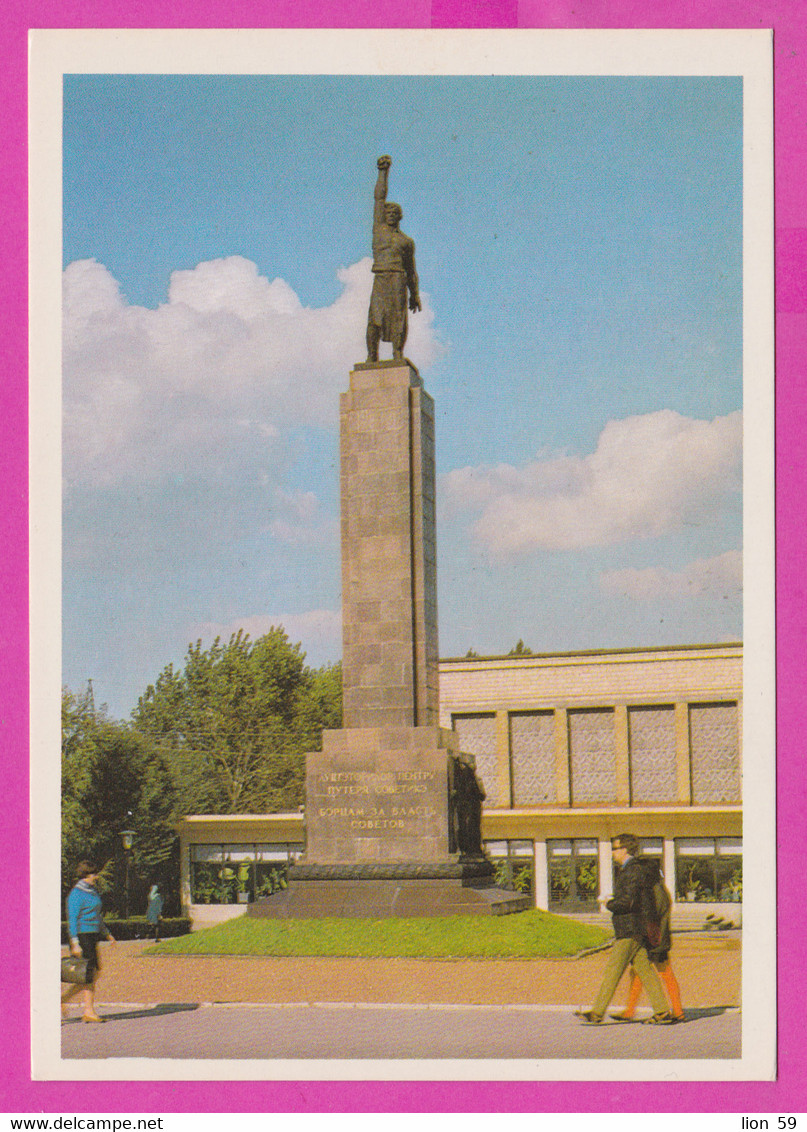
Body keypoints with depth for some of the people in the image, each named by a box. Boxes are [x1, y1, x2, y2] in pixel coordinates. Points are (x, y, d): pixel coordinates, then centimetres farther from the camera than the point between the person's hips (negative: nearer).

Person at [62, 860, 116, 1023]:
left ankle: (63, 999, 13)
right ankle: (89, 1012, 0)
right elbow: (72, 920, -16)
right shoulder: (76, 894, -12)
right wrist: (75, 943, -21)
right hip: (82, 936, -9)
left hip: (92, 936, 9)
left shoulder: (91, 892, 16)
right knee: (89, 975, -6)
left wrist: (107, 934, 29)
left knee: (94, 974, 7)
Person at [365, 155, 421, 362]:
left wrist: (415, 294, 11)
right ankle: (372, 355, -11)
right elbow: (379, 197, 18)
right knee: (375, 318, -9)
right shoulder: (379, 228, 19)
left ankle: (398, 353, -12)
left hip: (398, 279, 0)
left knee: (399, 316, -10)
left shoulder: (407, 241, 19)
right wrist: (383, 172, 17)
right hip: (379, 279, 0)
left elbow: (411, 270, 19)